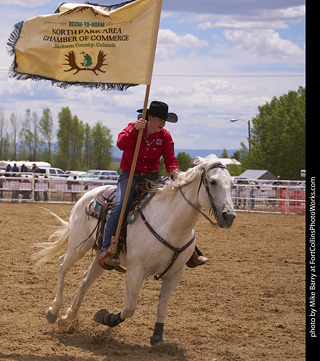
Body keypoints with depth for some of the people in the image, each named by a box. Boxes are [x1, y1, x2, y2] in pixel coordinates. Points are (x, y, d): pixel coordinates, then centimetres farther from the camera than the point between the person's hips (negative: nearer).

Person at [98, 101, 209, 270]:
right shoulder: (133, 127, -4)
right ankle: (106, 252, -30)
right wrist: (136, 129, -34)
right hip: (130, 177, -4)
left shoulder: (165, 136, 3)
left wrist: (174, 173, -24)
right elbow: (121, 144, -22)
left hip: (152, 178, 4)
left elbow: (170, 160, -3)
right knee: (119, 205, -30)